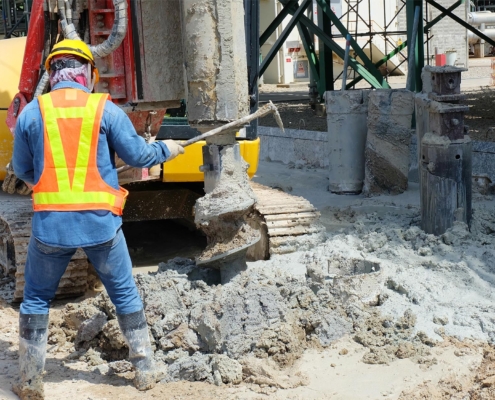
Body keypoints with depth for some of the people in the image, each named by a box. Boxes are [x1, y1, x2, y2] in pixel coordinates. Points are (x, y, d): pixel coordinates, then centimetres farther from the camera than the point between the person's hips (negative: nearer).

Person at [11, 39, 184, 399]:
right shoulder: (105, 109, -3)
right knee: (125, 294, 16)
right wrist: (166, 150, 23)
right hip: (100, 221, 0)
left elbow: (22, 171, 9)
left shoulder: (32, 112, 1)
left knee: (36, 299, 16)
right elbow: (138, 155, 3)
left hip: (50, 222, 0)